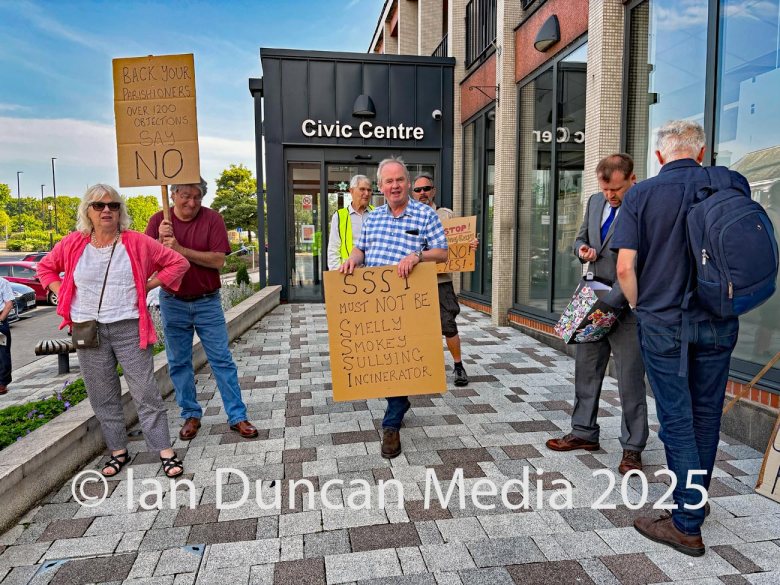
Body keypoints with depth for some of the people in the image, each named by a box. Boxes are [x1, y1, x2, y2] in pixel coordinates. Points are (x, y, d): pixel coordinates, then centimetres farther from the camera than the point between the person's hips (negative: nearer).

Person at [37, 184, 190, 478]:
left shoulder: (137, 242, -4)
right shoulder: (73, 243, 3)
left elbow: (178, 262, 1)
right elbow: (46, 268, 20)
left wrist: (147, 286, -5)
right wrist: (64, 297, 6)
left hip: (129, 329, -3)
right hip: (89, 330, 3)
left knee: (145, 392, -1)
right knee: (103, 396, 12)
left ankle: (166, 452, 7)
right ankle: (118, 451, 27)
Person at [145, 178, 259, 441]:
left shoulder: (212, 219, -7)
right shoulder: (158, 220, 0)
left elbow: (218, 260, -16)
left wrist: (180, 249, -23)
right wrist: (161, 241, -23)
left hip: (207, 301, -2)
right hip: (172, 303, 2)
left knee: (222, 360, 1)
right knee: (179, 362, 10)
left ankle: (237, 416, 9)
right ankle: (190, 415, 25)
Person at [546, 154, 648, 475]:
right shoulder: (595, 202, 9)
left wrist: (609, 302, -23)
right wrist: (582, 250, -2)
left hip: (628, 306, -7)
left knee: (630, 380, 2)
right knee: (585, 370, 14)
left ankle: (632, 448, 19)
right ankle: (584, 432, 30)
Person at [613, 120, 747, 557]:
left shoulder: (641, 194, -8)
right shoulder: (734, 185, 0)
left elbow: (625, 267, -12)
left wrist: (640, 307, 4)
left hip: (663, 322, -3)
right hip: (718, 321, 3)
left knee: (677, 418, 5)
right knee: (706, 413, 17)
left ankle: (688, 523, 12)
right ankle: (697, 499, 35)